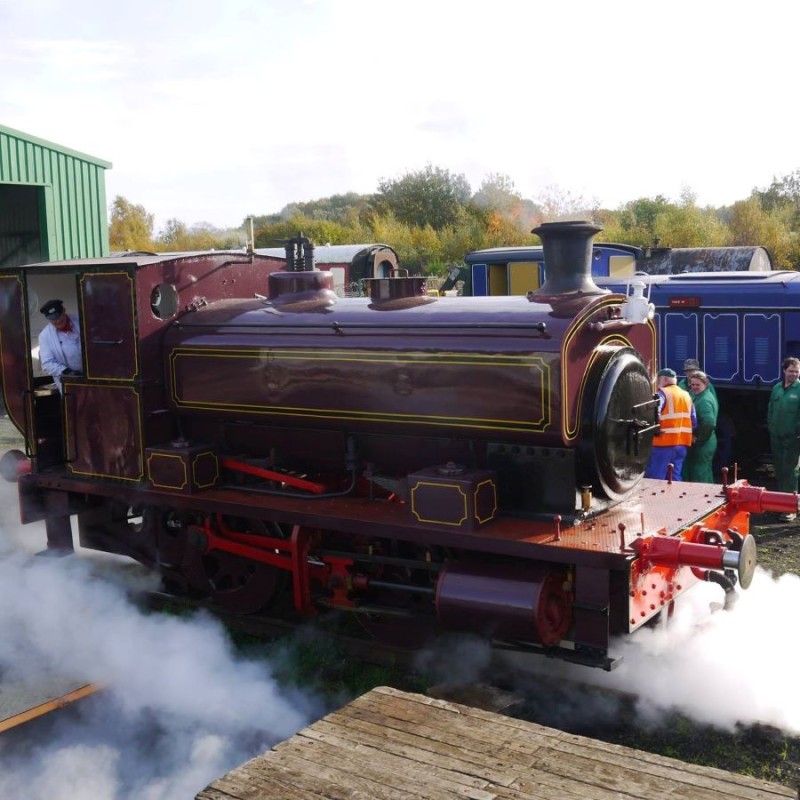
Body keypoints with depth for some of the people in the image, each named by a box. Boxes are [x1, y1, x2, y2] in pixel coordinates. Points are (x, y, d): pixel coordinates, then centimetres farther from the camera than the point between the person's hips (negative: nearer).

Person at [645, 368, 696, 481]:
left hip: (665, 443, -7)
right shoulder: (686, 395, 17)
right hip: (683, 443, 7)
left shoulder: (662, 393, -6)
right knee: (675, 478, 11)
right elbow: (694, 421, 16)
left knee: (654, 479, -3)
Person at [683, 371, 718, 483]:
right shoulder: (698, 396, 14)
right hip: (705, 443, 10)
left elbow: (709, 423, -31)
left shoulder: (705, 400, -18)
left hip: (702, 444, -10)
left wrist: (698, 439, -21)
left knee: (700, 478, -4)